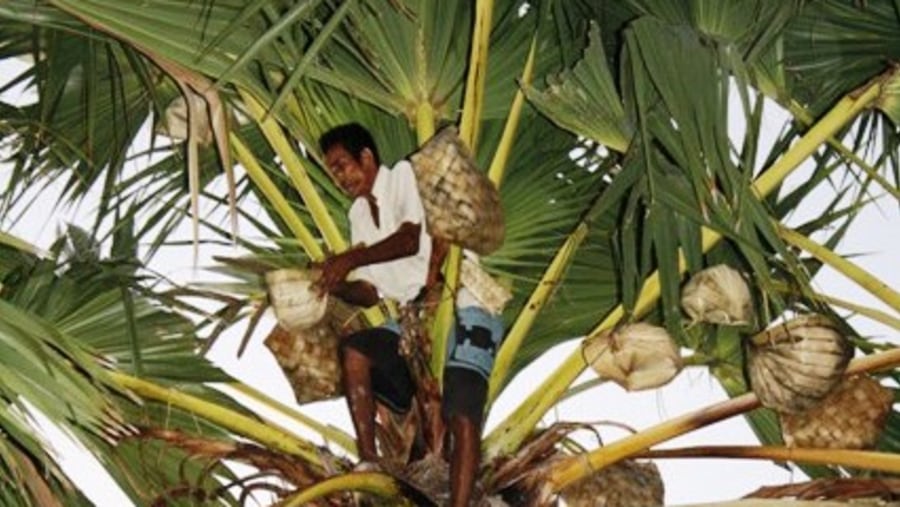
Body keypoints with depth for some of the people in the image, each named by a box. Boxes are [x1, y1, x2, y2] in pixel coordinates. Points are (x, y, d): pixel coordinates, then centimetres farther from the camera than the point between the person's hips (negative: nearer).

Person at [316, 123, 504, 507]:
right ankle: (369, 463, -17)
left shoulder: (404, 176, -3)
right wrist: (333, 285, -8)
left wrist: (351, 259, -26)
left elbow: (410, 239, -20)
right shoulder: (358, 214, 16)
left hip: (463, 308, -7)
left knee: (462, 418, -21)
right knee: (354, 350, -17)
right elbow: (370, 292, 11)